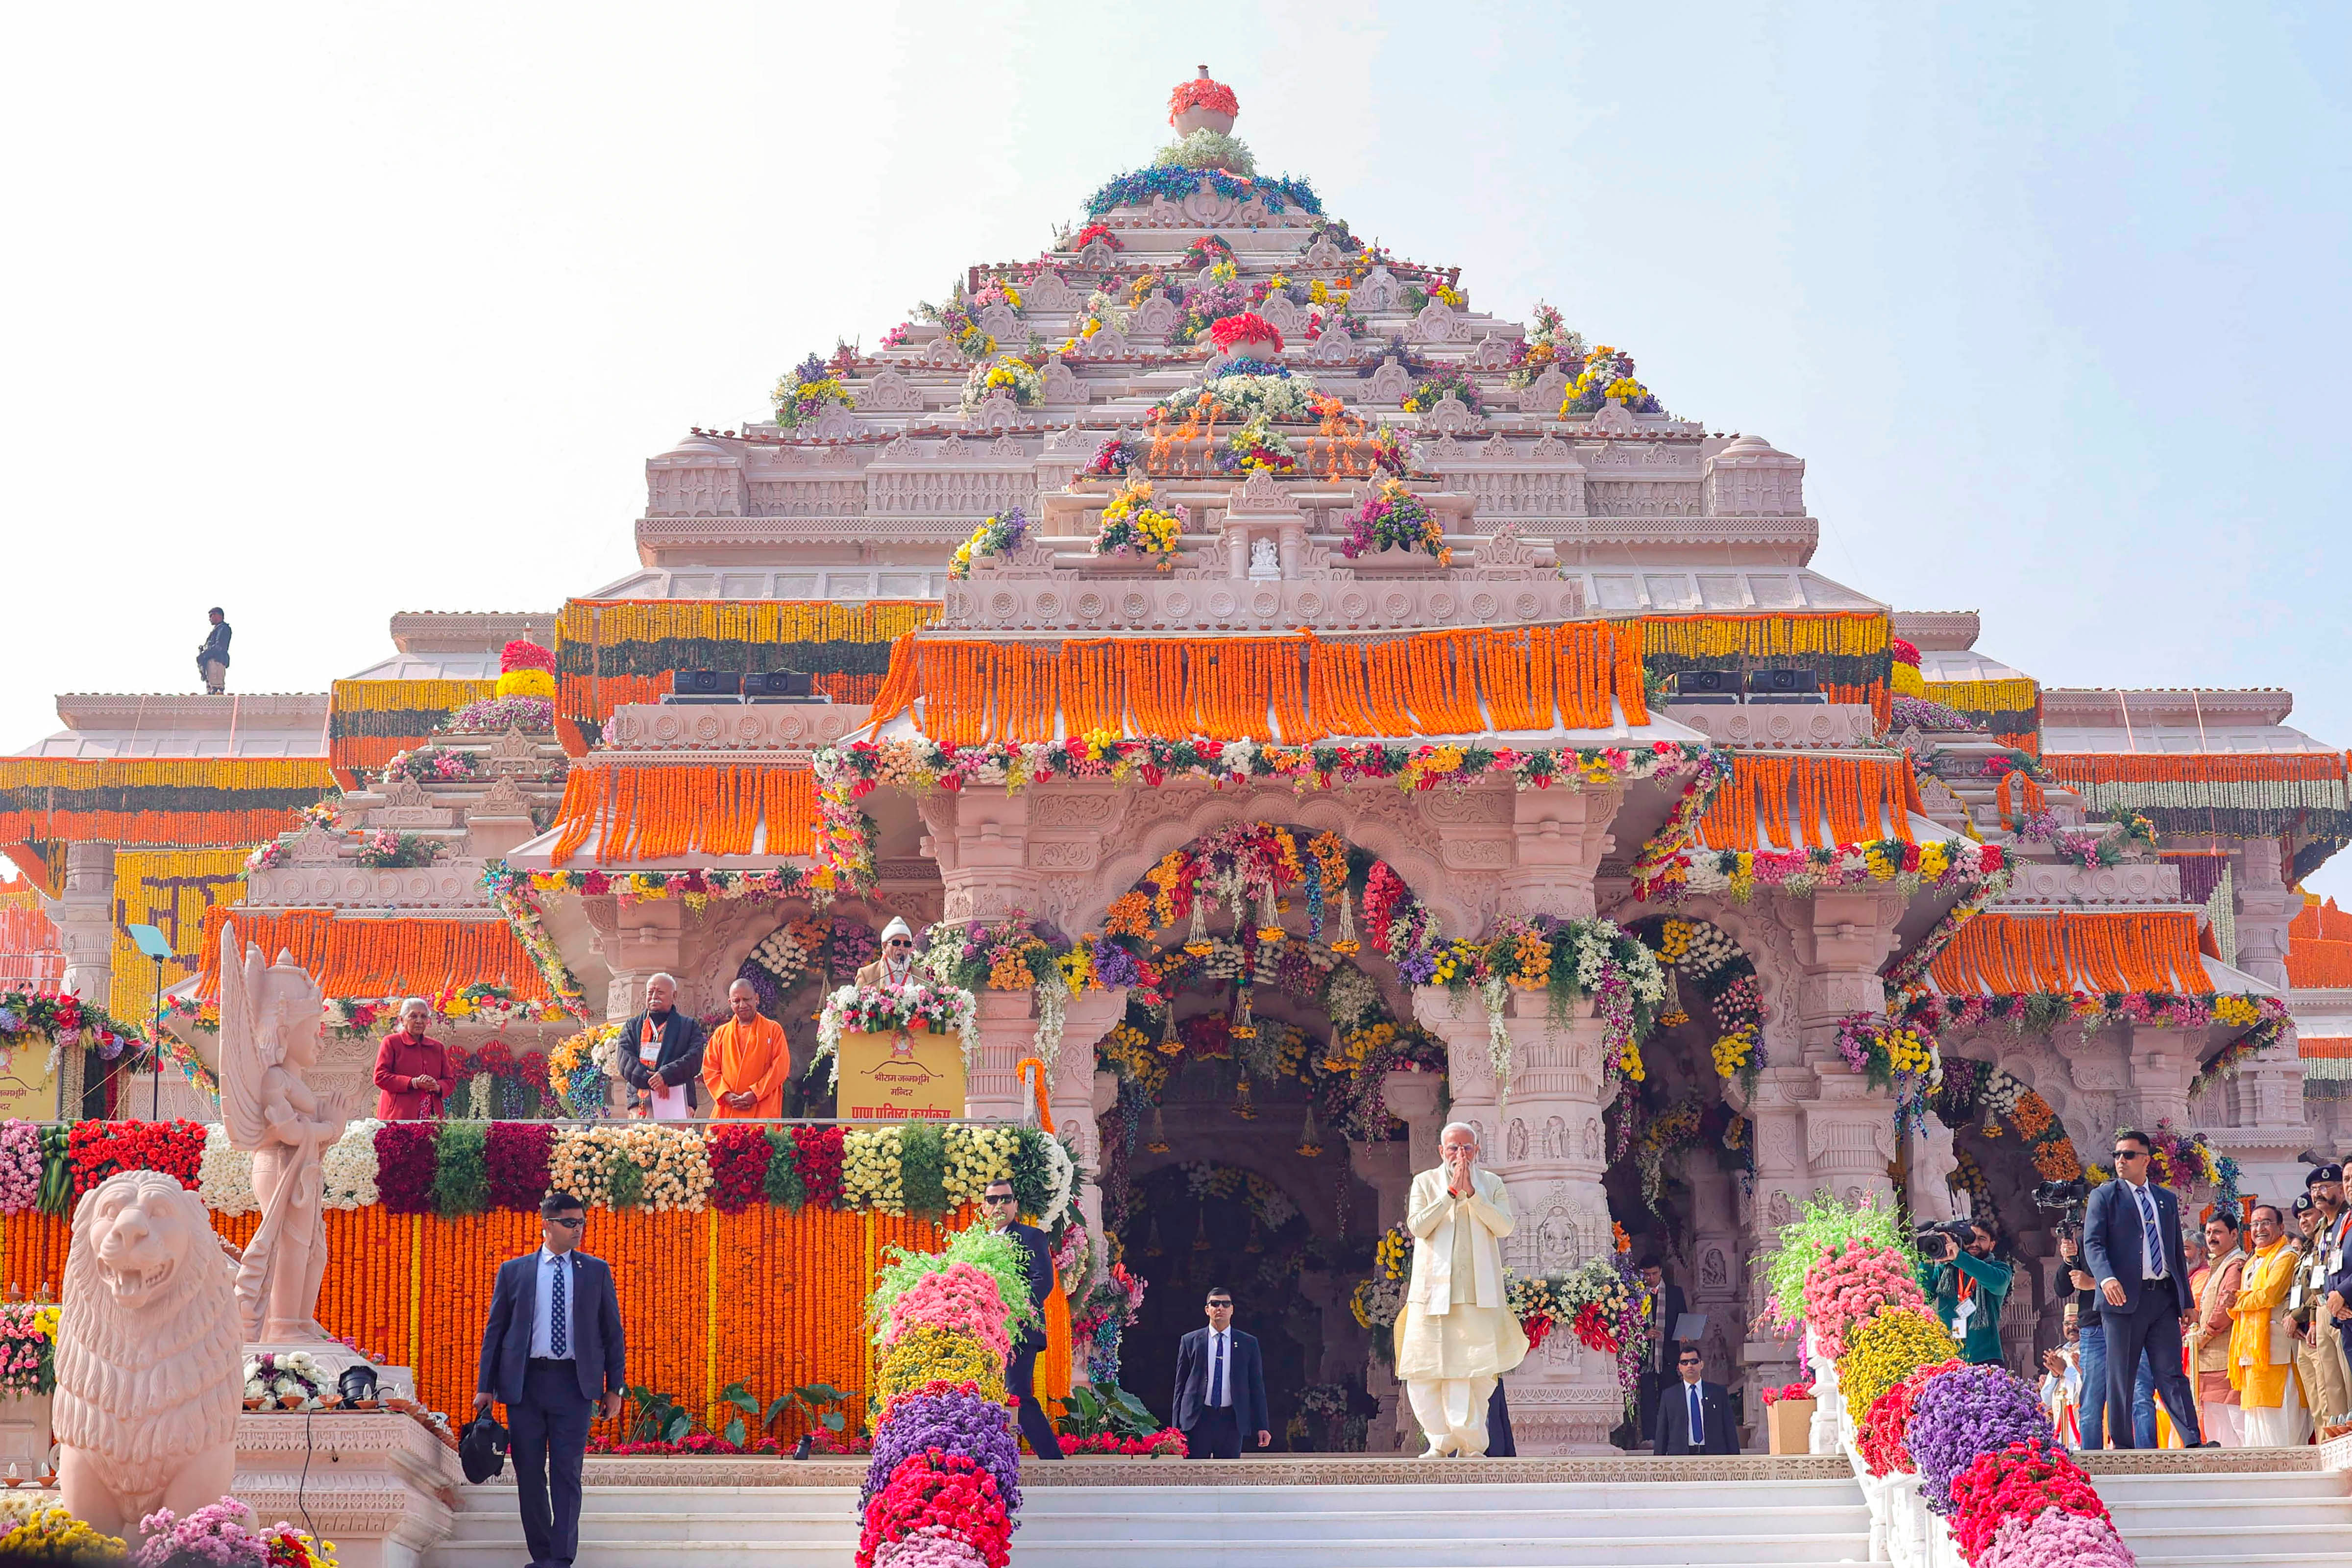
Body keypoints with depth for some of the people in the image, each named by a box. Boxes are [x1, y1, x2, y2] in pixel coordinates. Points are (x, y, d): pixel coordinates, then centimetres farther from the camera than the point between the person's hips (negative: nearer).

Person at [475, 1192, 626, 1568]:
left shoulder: (596, 1271, 8)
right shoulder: (513, 1271, 7)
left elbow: (612, 1333, 8)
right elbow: (494, 1331, 8)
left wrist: (615, 1388, 2)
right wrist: (485, 1388, 3)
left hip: (574, 1382, -1)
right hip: (524, 1382, 1)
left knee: (566, 1473, -4)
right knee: (529, 1473, 4)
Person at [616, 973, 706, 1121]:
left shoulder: (690, 1026, 15)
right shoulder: (633, 1026, 19)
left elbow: (694, 1060, 1)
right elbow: (626, 1062, 5)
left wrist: (665, 1075, -14)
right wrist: (650, 1080, -11)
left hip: (677, 1103, -1)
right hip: (641, 1102, 1)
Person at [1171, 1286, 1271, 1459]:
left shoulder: (1248, 1343, 9)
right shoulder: (1190, 1341, 8)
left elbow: (1257, 1387, 9)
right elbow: (1180, 1386, 9)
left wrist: (1262, 1427, 3)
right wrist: (1177, 1427, 3)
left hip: (1232, 1421, 1)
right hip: (1198, 1419, -1)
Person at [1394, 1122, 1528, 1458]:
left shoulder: (1492, 1183, 11)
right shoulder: (1425, 1182, 8)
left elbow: (1504, 1227, -5)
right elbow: (1417, 1227, -7)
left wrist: (1472, 1192, -11)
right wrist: (1451, 1191, -11)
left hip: (1479, 1292, 0)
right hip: (1434, 1290, 0)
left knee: (1478, 1370, -6)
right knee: (1426, 1368, -3)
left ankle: (1472, 1444, 0)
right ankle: (1441, 1439, 9)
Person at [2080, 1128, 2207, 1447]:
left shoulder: (2167, 1199, 18)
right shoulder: (2104, 1196, 5)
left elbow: (2178, 1252, 21)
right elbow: (2093, 1243, -6)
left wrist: (2188, 1301, 15)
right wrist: (2106, 1278, -25)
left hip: (2164, 1297, 3)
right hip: (2125, 1297, -3)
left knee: (2172, 1373, -3)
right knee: (2120, 1379, 0)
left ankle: (2193, 1443, -9)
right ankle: (2123, 1449, 4)